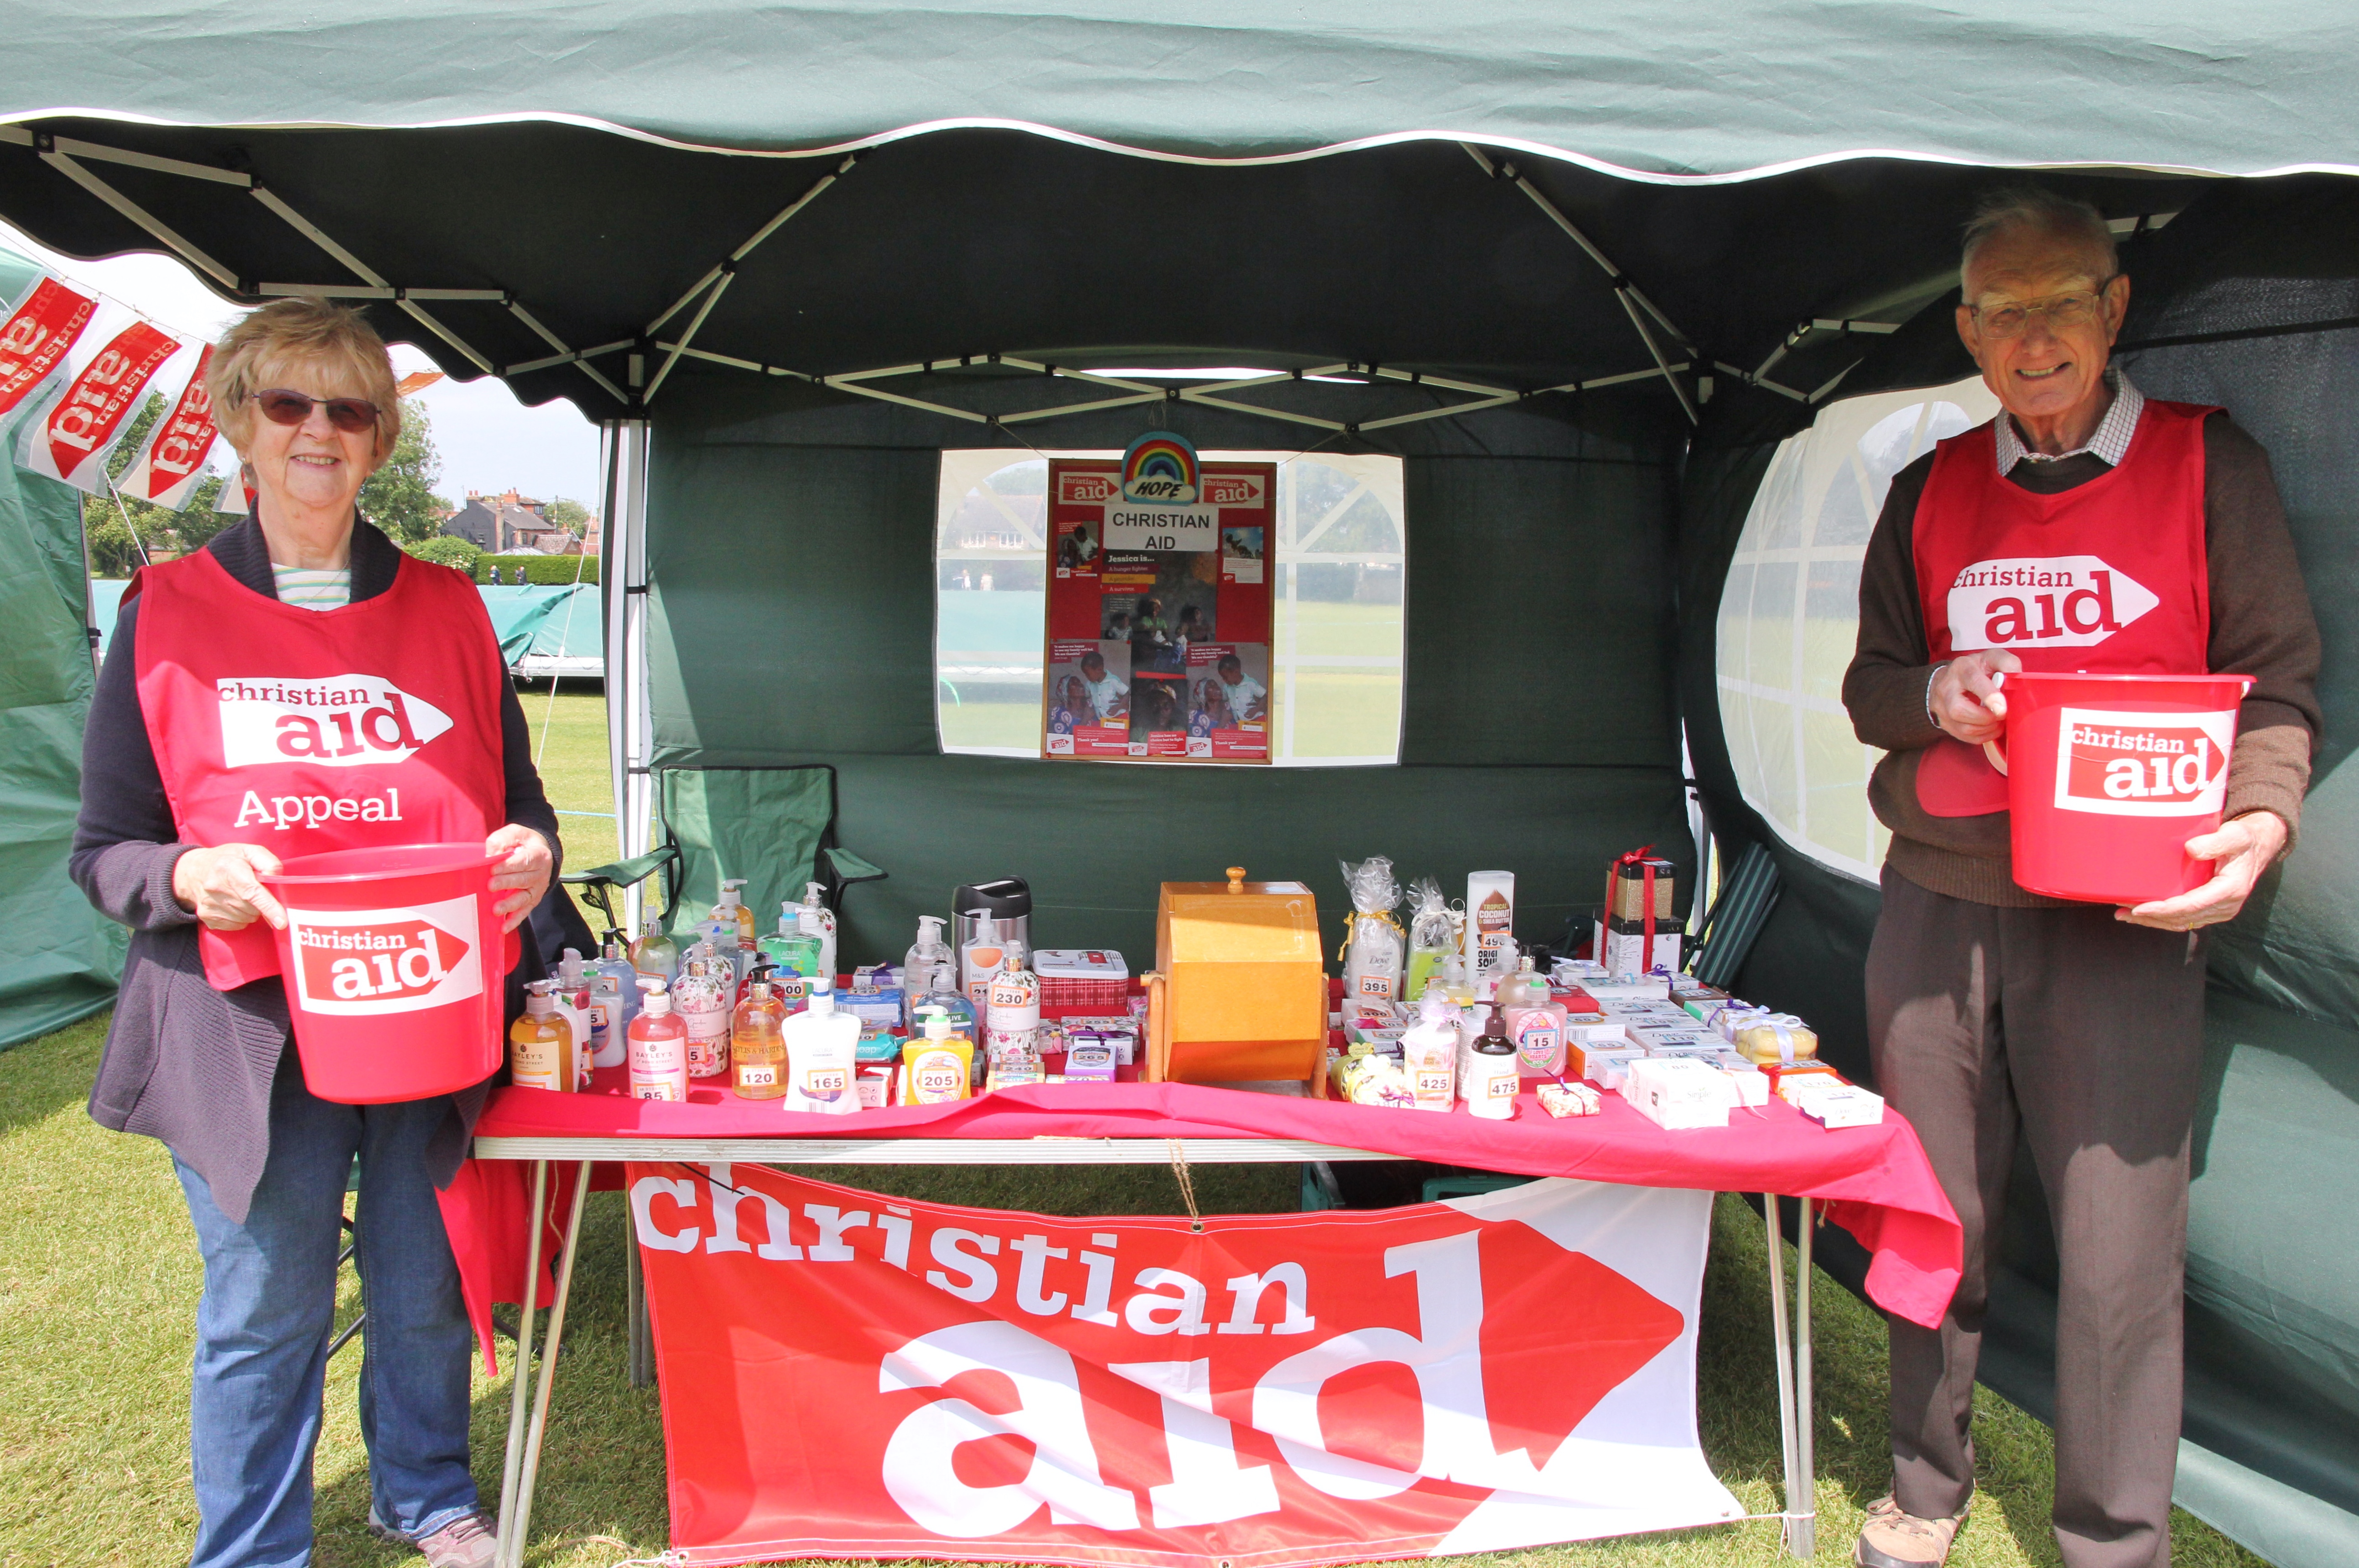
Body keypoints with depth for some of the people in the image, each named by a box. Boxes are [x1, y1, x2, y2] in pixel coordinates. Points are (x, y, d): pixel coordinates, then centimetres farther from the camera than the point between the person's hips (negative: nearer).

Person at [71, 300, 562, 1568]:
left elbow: (515, 801, 11)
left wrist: (528, 849, -11)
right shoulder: (166, 614, 0)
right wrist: (190, 875, -19)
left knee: (426, 1289, 16)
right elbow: (104, 852, 2)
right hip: (248, 1029, -2)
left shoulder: (446, 609, 6)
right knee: (266, 1310, 8)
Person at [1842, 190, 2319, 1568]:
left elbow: (2277, 682, 3)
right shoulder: (1931, 491, 12)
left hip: (2126, 920, -2)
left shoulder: (2209, 463, 5)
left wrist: (2260, 818, -15)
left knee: (2121, 1248, -1)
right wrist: (1934, 695, -8)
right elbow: (1870, 683, 15)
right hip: (1937, 904, 3)